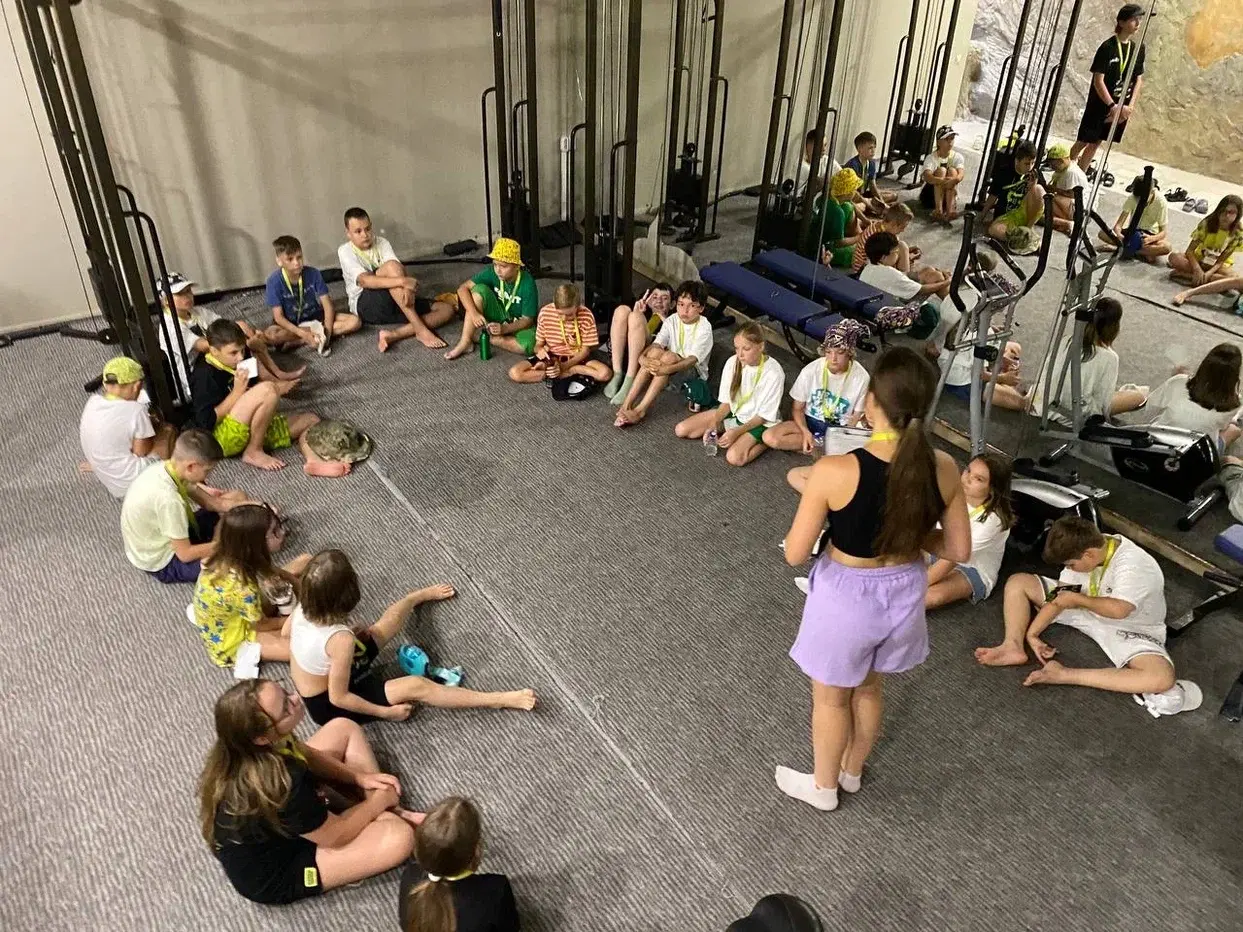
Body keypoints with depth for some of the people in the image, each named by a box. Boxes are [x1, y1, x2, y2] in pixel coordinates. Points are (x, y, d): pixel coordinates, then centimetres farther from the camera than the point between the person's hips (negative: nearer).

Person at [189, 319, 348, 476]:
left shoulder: (235, 365, 13)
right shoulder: (205, 374, -13)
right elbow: (205, 422, -20)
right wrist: (237, 392, -18)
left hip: (251, 432, 9)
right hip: (223, 437, -9)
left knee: (310, 419, 6)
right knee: (268, 389, -27)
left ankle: (314, 461, -27)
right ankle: (253, 452, -13)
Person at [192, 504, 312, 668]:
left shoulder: (226, 555, -20)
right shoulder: (241, 588, -42)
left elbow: (271, 570, 1)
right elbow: (261, 625, -21)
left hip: (234, 613, 7)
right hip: (231, 641, -7)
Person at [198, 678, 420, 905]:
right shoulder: (282, 787, -41)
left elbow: (307, 755, 3)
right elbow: (336, 834, -24)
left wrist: (359, 777, -7)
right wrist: (380, 800, -8)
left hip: (272, 825, 8)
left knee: (343, 728, 7)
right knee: (399, 836, -25)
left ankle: (389, 813, 7)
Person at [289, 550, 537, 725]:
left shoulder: (301, 611, -17)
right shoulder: (341, 639, -40)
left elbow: (286, 633, 9)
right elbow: (339, 698, -30)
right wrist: (386, 712, -18)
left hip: (310, 689, 8)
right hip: (327, 706, -8)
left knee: (381, 629, 17)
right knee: (416, 686, -14)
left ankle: (417, 597, 50)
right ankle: (499, 701, -10)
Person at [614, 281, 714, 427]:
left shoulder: (704, 328, -15)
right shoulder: (672, 321, -2)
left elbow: (692, 360, -28)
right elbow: (656, 344, -15)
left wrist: (665, 369, -46)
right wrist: (642, 357, -39)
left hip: (694, 374, -4)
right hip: (670, 372, 4)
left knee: (668, 356, -33)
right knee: (655, 352, -28)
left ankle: (640, 410, -37)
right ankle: (626, 404, -33)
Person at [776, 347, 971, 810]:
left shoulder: (834, 471, -29)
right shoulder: (944, 469, -16)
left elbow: (795, 554, -20)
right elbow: (959, 550, -3)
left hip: (846, 596, -4)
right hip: (904, 593, 5)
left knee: (831, 698, 23)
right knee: (867, 688, 30)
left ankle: (823, 786, 46)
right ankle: (852, 772, 54)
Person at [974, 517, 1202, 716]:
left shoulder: (1134, 565, -34)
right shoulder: (1085, 550, -14)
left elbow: (1118, 609, -47)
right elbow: (1059, 596, -9)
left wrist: (1078, 599, -28)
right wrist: (1032, 633, -16)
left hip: (1130, 630, -6)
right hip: (1090, 611, 6)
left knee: (1162, 678, -38)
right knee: (1018, 582, -3)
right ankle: (1014, 646, -21)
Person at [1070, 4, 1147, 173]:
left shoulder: (1138, 49, 4)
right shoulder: (1108, 47, -13)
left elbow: (1139, 79, 8)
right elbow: (1098, 81, -16)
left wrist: (1130, 106, -5)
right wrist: (1112, 106, -20)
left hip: (1121, 107, 5)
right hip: (1099, 104, -5)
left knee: (1095, 143, 12)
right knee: (1083, 142, 1)